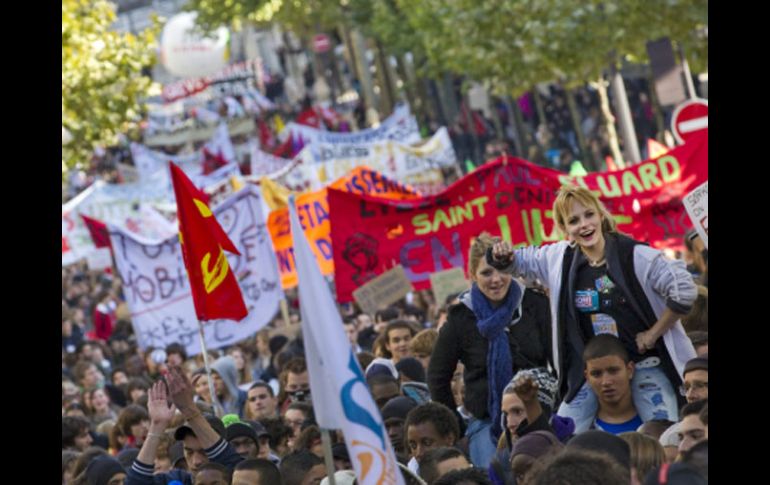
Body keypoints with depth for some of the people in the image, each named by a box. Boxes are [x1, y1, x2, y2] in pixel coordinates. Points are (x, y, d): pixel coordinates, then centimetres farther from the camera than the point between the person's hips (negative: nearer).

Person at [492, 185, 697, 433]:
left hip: (644, 363, -4)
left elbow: (684, 290, -17)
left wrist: (653, 334, -12)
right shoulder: (560, 258, -1)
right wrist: (503, 258, -7)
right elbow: (521, 261, 17)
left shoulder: (635, 255, -16)